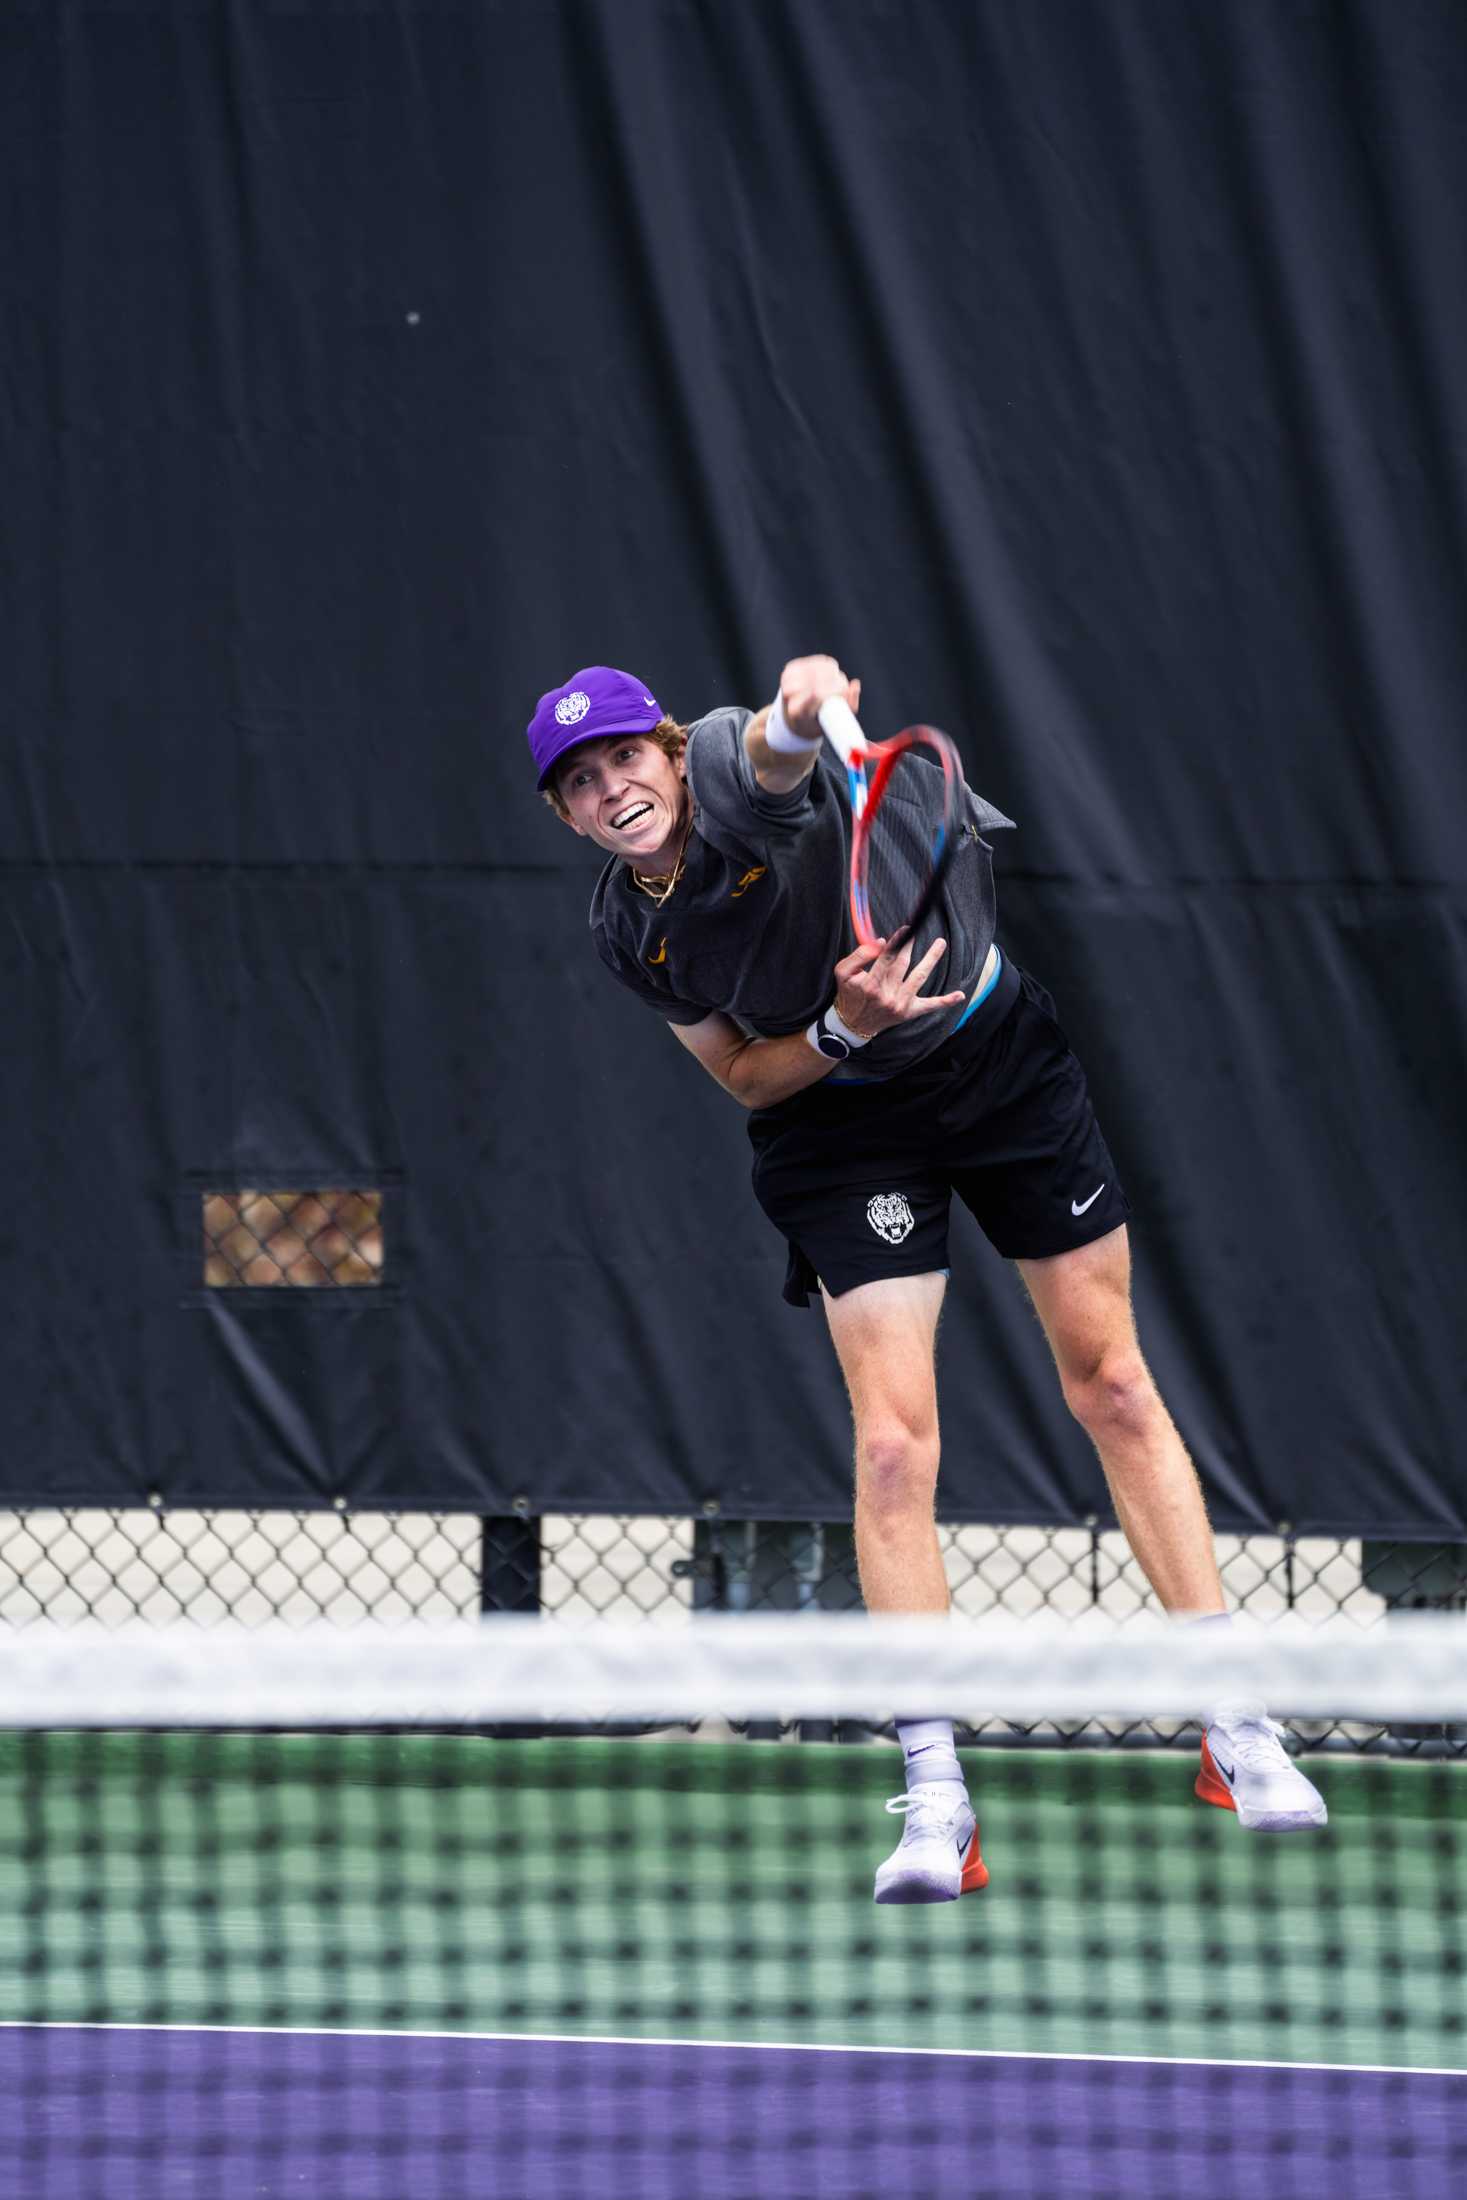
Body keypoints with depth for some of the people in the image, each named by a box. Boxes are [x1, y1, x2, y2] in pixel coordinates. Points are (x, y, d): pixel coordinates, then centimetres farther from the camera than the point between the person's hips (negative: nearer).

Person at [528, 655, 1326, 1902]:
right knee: (892, 1444, -11)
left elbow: (780, 742, -46)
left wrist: (806, 703, -72)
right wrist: (840, 1034, -23)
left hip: (1001, 1054, -2)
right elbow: (742, 1073, -1)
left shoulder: (733, 768, -22)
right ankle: (934, 1804, -10)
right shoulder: (629, 932, -8)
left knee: (1112, 1385, 3)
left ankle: (1237, 1736, 11)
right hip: (846, 1125, 2)